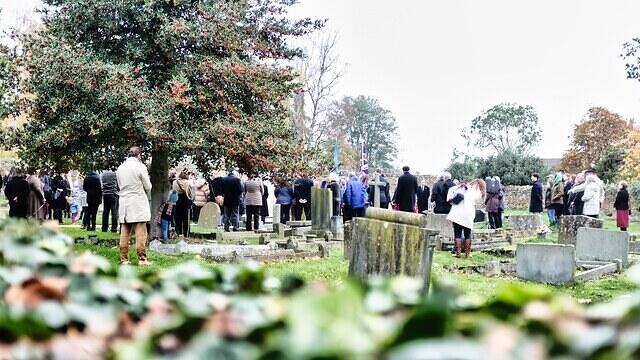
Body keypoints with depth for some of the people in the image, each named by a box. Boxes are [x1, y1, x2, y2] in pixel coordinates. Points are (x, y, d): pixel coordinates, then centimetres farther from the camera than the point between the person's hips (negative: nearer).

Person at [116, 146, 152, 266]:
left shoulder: (120, 168, 8)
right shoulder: (140, 166, -7)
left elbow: (120, 185, 14)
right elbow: (148, 186, -3)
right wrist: (147, 194, 16)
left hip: (124, 203, 5)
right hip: (138, 203, -5)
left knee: (124, 233, 7)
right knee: (141, 233, -4)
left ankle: (124, 259, 7)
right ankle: (142, 259, -6)